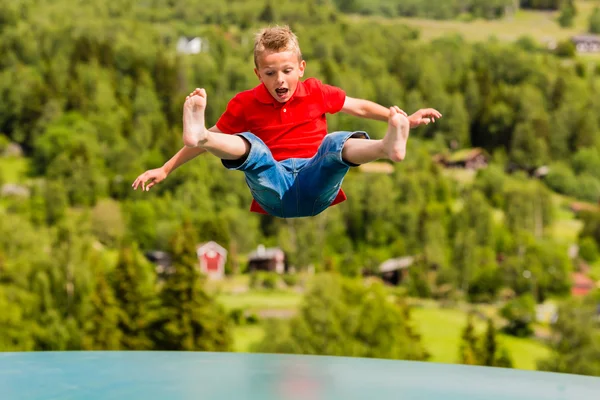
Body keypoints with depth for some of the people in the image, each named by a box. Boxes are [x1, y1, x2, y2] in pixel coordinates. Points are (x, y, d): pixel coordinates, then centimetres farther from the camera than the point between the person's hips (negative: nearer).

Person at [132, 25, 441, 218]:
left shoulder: (316, 92, 9)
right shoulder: (245, 103, 6)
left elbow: (360, 107, 16)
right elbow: (214, 136, 11)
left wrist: (402, 119, 5)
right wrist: (164, 170, 9)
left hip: (316, 186, 0)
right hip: (274, 188, 0)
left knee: (336, 142, -30)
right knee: (249, 144, -28)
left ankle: (388, 145, -62)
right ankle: (196, 131, -58)